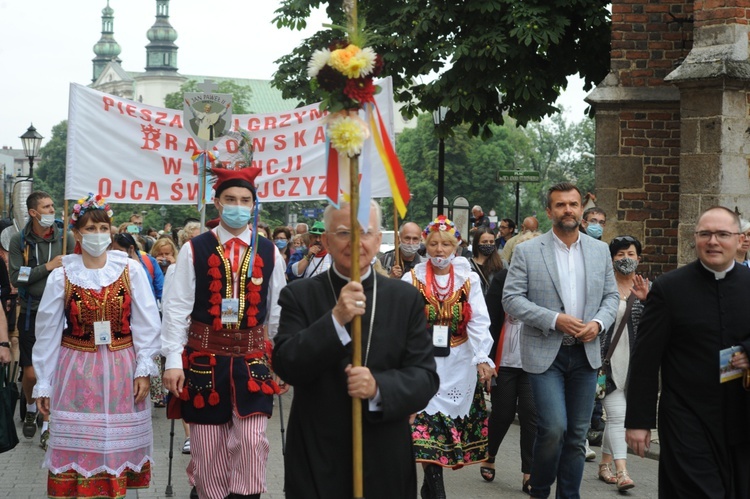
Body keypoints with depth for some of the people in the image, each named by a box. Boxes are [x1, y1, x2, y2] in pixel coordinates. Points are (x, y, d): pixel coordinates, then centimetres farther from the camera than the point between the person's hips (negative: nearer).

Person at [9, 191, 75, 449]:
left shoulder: (66, 238, -1)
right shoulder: (19, 240, -2)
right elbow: (15, 278, -8)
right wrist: (47, 267, -16)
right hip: (31, 313, 0)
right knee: (31, 374, 4)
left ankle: (47, 424, 13)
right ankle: (31, 409, 34)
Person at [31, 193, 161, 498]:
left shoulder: (131, 271, -2)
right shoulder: (61, 276, -1)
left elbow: (147, 324, -1)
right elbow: (48, 333, 3)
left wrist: (144, 369, -6)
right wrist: (43, 384, 3)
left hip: (120, 369, 0)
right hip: (76, 370, 0)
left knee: (117, 445, 8)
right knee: (79, 445, 3)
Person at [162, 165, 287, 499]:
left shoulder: (269, 253, 3)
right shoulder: (194, 250, -3)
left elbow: (277, 311, 9)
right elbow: (176, 307, -3)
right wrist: (173, 360, -8)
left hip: (252, 359, 1)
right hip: (205, 358, -1)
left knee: (252, 441, -8)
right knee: (207, 446, 8)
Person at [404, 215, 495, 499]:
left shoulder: (469, 279, 2)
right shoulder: (412, 279, 1)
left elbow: (479, 322, -7)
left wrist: (483, 358, -20)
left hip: (459, 363, 1)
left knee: (454, 418, 8)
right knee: (426, 423, -10)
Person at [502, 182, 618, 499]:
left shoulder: (600, 250, 9)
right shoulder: (527, 252, -3)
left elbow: (611, 296, 13)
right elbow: (511, 298, -7)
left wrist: (598, 323, -8)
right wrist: (555, 320, -17)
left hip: (585, 353, 4)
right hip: (545, 354, -4)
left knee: (577, 434, 8)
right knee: (554, 428, -13)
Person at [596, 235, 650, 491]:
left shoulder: (647, 287, 7)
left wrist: (646, 299, -19)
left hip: (634, 362, 3)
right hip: (608, 361, -3)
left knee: (615, 415, 12)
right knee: (617, 415, -11)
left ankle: (605, 465, 25)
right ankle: (621, 471, -14)